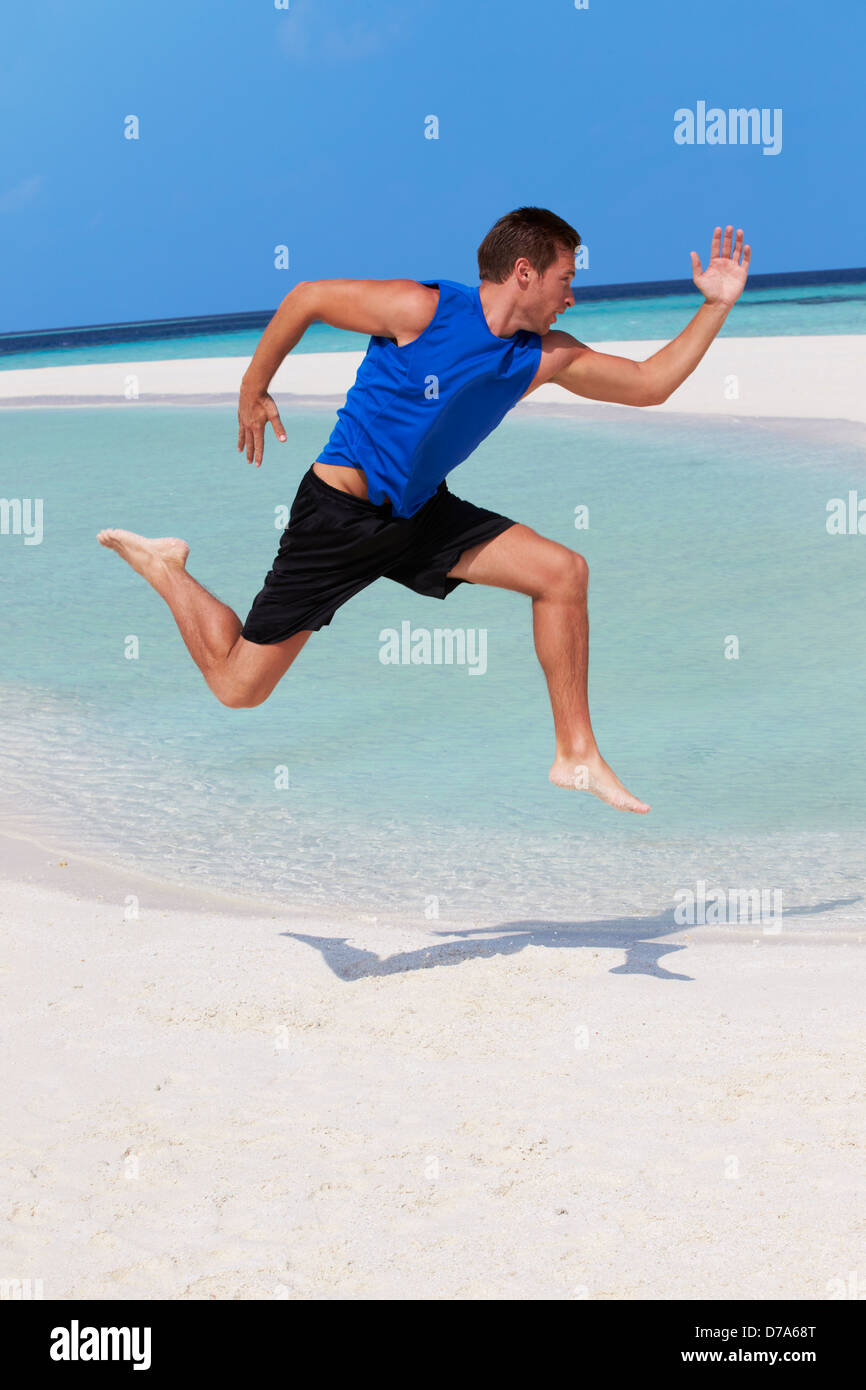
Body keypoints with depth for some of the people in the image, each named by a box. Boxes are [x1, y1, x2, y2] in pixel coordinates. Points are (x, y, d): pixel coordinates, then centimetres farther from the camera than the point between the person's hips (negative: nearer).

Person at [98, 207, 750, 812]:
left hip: (421, 512, 7)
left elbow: (650, 383, 6)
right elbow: (306, 297, -8)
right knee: (238, 686, -4)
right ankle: (163, 566, 24)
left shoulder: (544, 356, 1)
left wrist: (716, 306, -2)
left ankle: (577, 757, -1)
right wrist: (253, 391, -2)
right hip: (338, 513, -6)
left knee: (563, 570, -10)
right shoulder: (423, 309, -19)